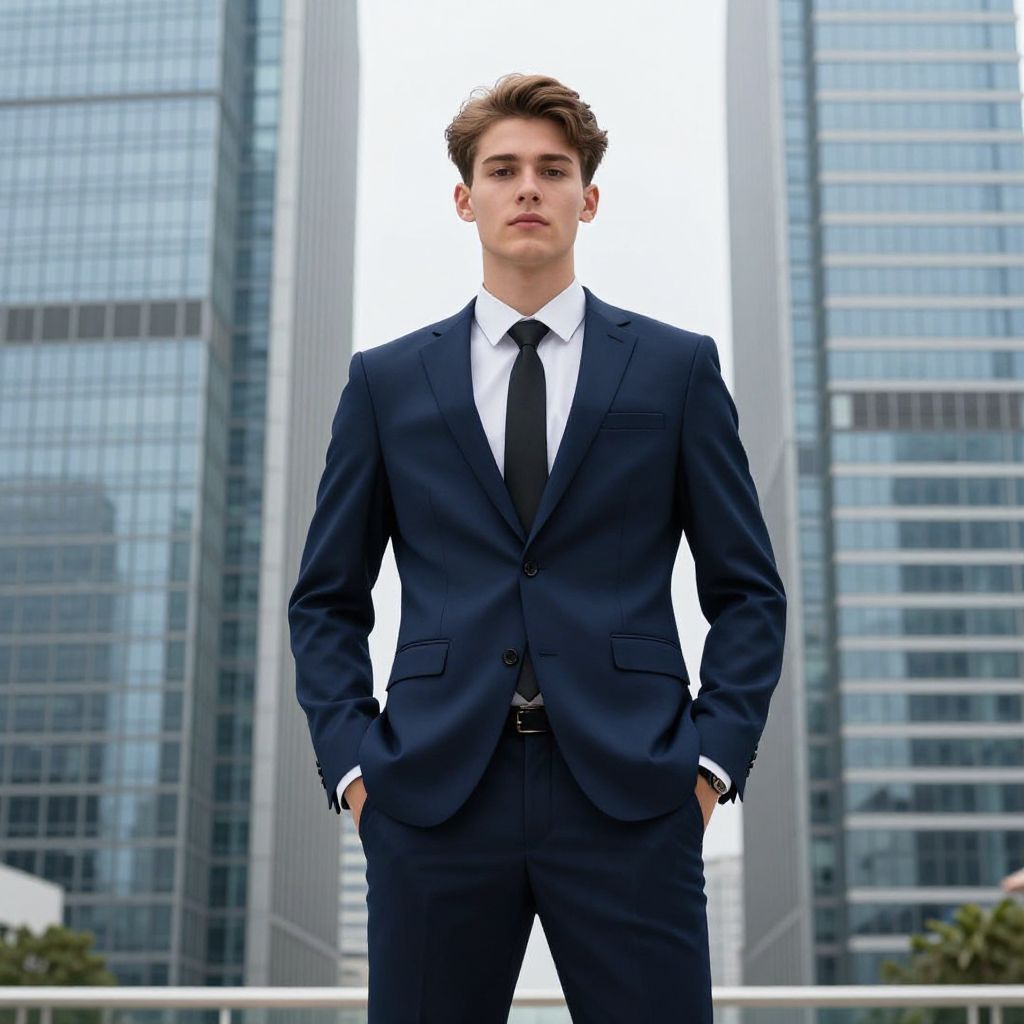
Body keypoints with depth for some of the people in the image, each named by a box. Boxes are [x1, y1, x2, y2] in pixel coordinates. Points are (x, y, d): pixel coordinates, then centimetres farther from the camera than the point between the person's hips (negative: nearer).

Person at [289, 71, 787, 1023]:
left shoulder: (678, 367, 9)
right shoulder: (387, 381, 11)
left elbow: (748, 589, 9)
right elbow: (326, 599, 13)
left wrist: (714, 758, -2)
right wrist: (350, 763, 1)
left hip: (629, 796, 0)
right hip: (433, 795, 1)